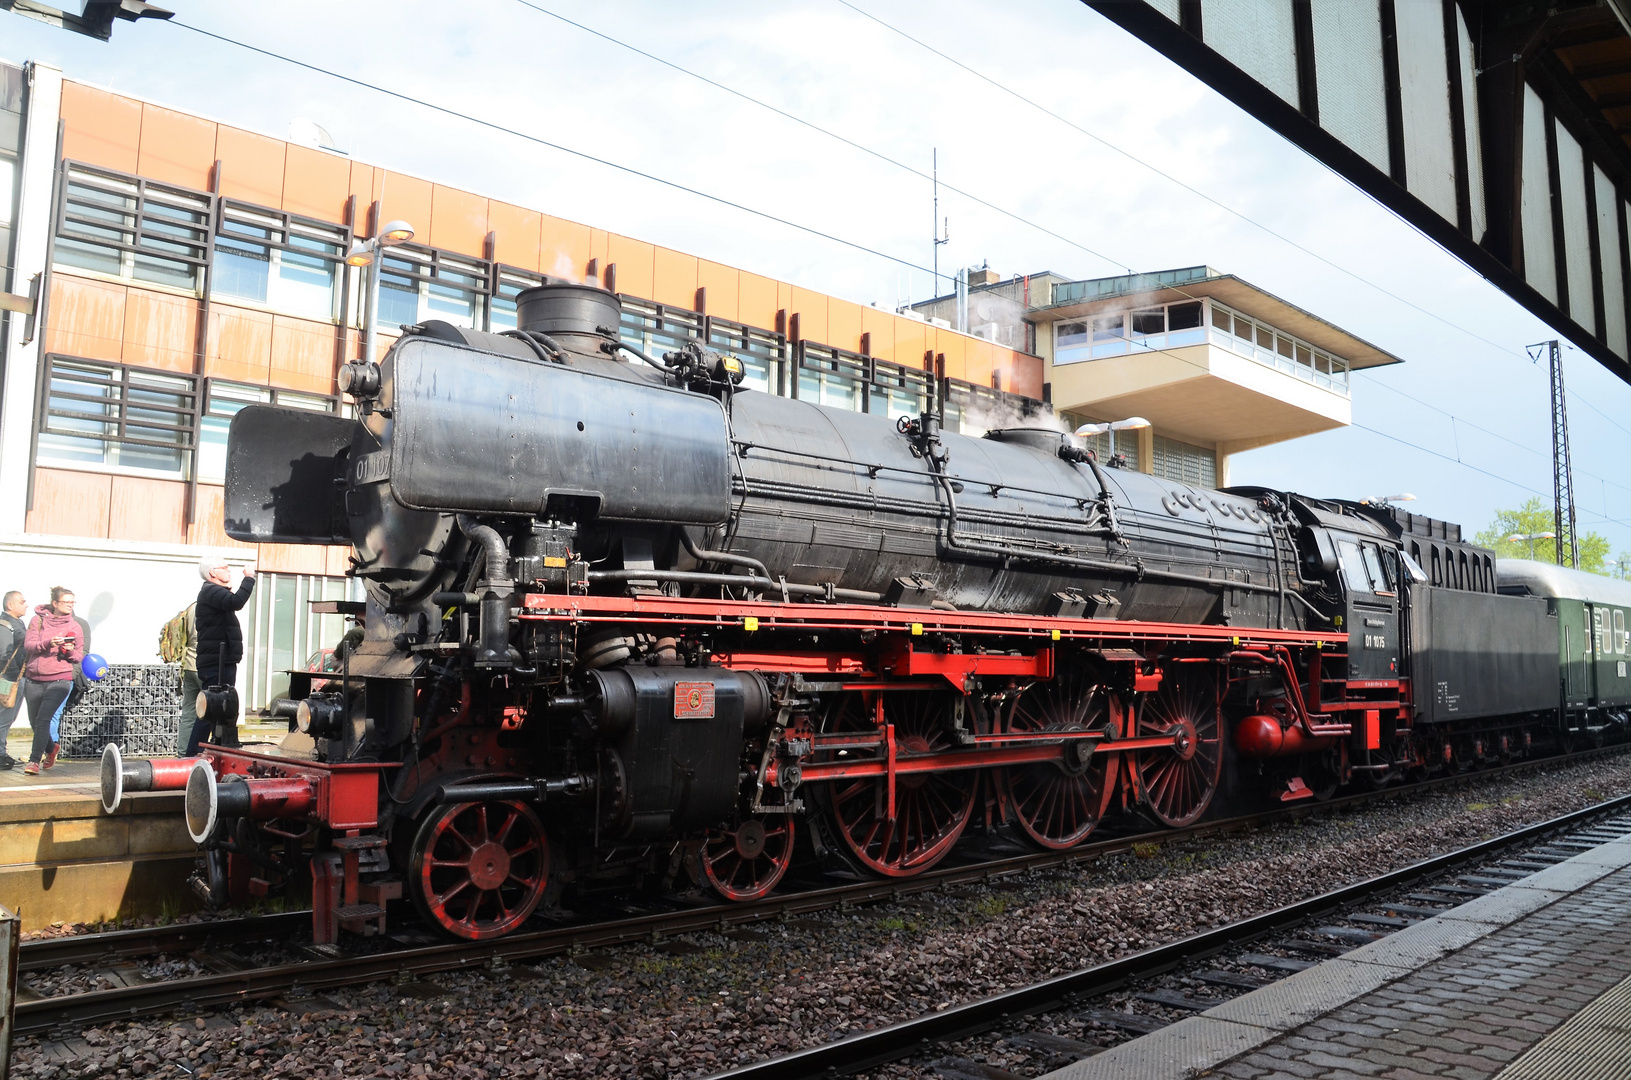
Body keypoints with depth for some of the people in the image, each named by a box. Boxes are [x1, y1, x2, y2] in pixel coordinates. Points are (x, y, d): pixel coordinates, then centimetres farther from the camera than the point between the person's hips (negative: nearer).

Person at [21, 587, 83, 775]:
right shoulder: (38, 620, 4)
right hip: (34, 680, 2)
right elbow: (28, 645, -7)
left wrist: (70, 651, -15)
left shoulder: (74, 627, 4)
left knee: (44, 719, -15)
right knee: (34, 721, 14)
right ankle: (51, 747, 39)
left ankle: (34, 760, -11)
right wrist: (48, 643, -24)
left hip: (59, 680, -2)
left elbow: (79, 656, 7)